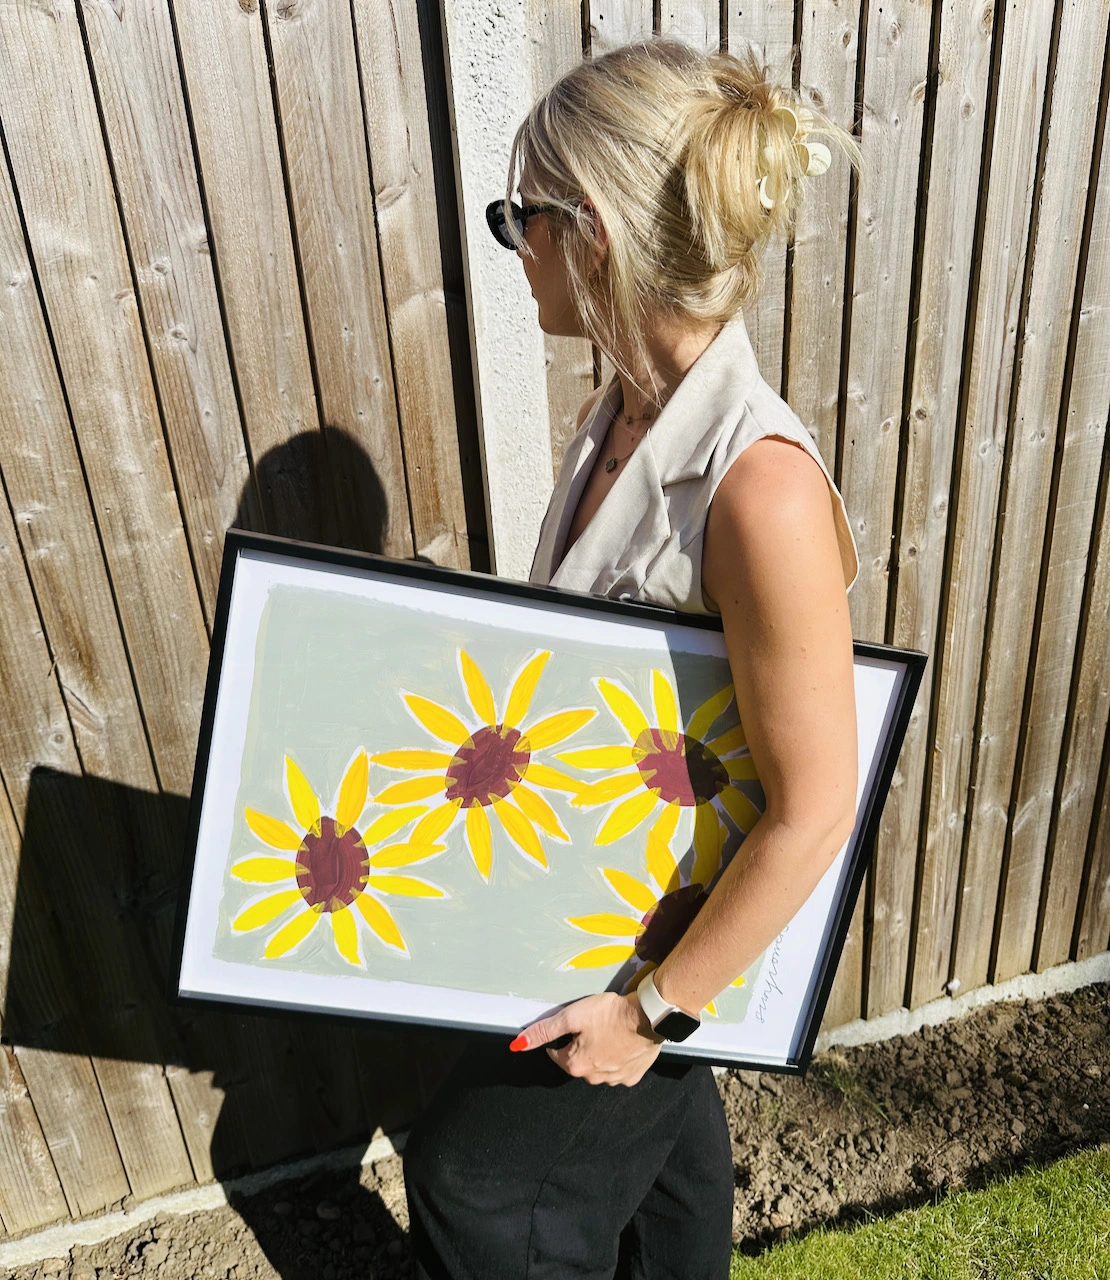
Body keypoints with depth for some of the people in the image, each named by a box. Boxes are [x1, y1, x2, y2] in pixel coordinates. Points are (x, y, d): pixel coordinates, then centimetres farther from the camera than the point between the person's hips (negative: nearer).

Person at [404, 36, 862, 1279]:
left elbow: (814, 810, -26)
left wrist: (652, 1006, -18)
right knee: (658, 1116, 32)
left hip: (683, 916, -7)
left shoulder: (760, 487, -33)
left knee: (476, 1168, 14)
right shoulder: (615, 415, -6)